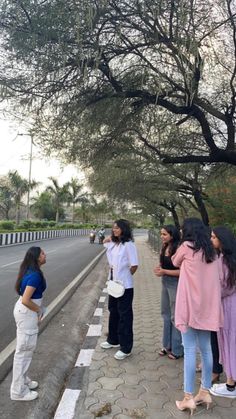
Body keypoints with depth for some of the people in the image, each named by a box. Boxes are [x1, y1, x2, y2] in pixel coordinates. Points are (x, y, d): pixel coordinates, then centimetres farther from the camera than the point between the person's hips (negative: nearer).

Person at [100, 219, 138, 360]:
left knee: (125, 315, 4)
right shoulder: (113, 243, 5)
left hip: (125, 285, -8)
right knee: (113, 311, 21)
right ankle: (113, 340, 40)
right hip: (114, 283, 8)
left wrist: (125, 277, -6)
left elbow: (134, 265, -18)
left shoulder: (128, 245, -18)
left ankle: (126, 348, 18)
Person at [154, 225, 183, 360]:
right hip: (165, 282, 9)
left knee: (175, 317, 4)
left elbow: (182, 271, -22)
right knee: (166, 315, 18)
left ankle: (177, 349, 21)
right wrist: (159, 269, -1)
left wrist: (164, 271, -19)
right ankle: (168, 345, 35)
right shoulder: (164, 248, 5)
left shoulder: (178, 250, -20)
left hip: (176, 284, -9)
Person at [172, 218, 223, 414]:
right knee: (206, 349, 14)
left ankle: (189, 397, 9)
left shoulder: (186, 247, -9)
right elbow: (216, 279, 15)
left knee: (190, 351, 1)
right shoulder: (212, 253, 8)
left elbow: (175, 262, 9)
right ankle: (205, 391, 26)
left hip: (191, 305, -6)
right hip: (208, 306, 6)